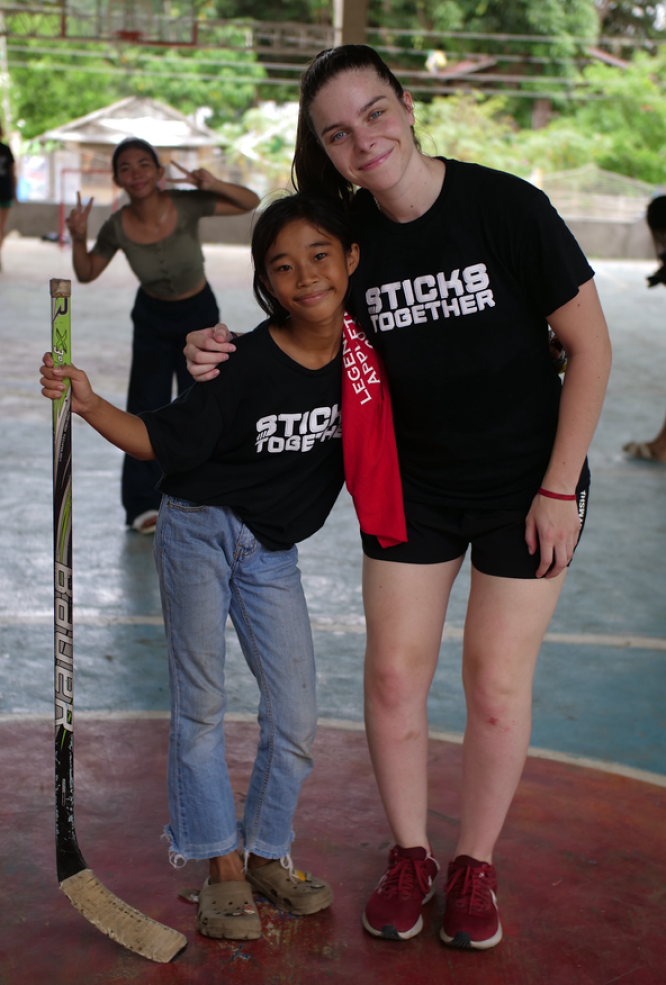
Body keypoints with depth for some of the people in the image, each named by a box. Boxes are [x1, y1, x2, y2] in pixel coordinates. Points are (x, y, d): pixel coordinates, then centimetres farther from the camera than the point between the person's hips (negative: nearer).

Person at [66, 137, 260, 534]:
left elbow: (251, 202, -17)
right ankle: (144, 504, 6)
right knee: (147, 408, -1)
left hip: (199, 314, -1)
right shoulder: (117, 228, -19)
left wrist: (213, 185, -35)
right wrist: (78, 239, -23)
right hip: (152, 319, 1)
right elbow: (86, 274, -4)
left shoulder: (186, 206, -24)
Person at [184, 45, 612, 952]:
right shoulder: (351, 233, -7)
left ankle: (476, 866, 25)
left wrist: (560, 487, -13)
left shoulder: (504, 205, -19)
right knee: (394, 672, 4)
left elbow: (591, 346, -12)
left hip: (527, 483, -3)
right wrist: (228, 358, -14)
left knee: (496, 683, 2)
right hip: (414, 483, 3)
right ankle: (409, 855, 27)